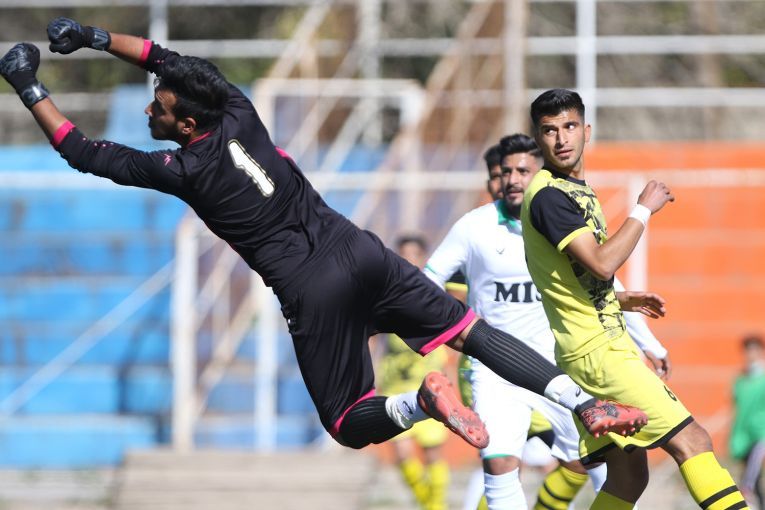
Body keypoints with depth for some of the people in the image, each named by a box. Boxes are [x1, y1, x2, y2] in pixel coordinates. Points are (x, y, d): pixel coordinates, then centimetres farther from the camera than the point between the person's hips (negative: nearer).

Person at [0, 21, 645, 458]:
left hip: (311, 289, -5)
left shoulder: (184, 170, -9)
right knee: (470, 332, 8)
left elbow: (83, 151, -1)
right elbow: (171, 61, 21)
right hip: (360, 251, 5)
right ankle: (585, 403, -9)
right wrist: (94, 37, 25)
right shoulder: (239, 113, 4)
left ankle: (418, 403, -27)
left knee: (350, 426, 6)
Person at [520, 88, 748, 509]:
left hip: (608, 345, 10)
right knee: (691, 441, -15)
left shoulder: (578, 191, 17)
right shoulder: (548, 196, -14)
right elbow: (602, 264, -23)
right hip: (596, 352, -10)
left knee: (629, 474, 10)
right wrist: (644, 209, -13)